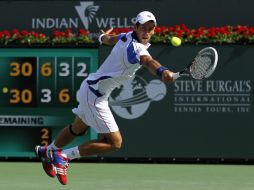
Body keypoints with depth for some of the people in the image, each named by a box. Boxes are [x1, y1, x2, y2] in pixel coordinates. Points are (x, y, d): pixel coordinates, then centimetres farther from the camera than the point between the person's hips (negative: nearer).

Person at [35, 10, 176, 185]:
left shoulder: (127, 37, -1)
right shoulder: (136, 48, -28)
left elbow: (108, 38, 21)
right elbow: (148, 61, -52)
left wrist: (103, 37, 46)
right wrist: (162, 72, -73)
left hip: (90, 88, 10)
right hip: (95, 96, -10)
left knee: (78, 129, 32)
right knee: (114, 142, -10)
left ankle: (46, 152, 54)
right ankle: (63, 157, -5)